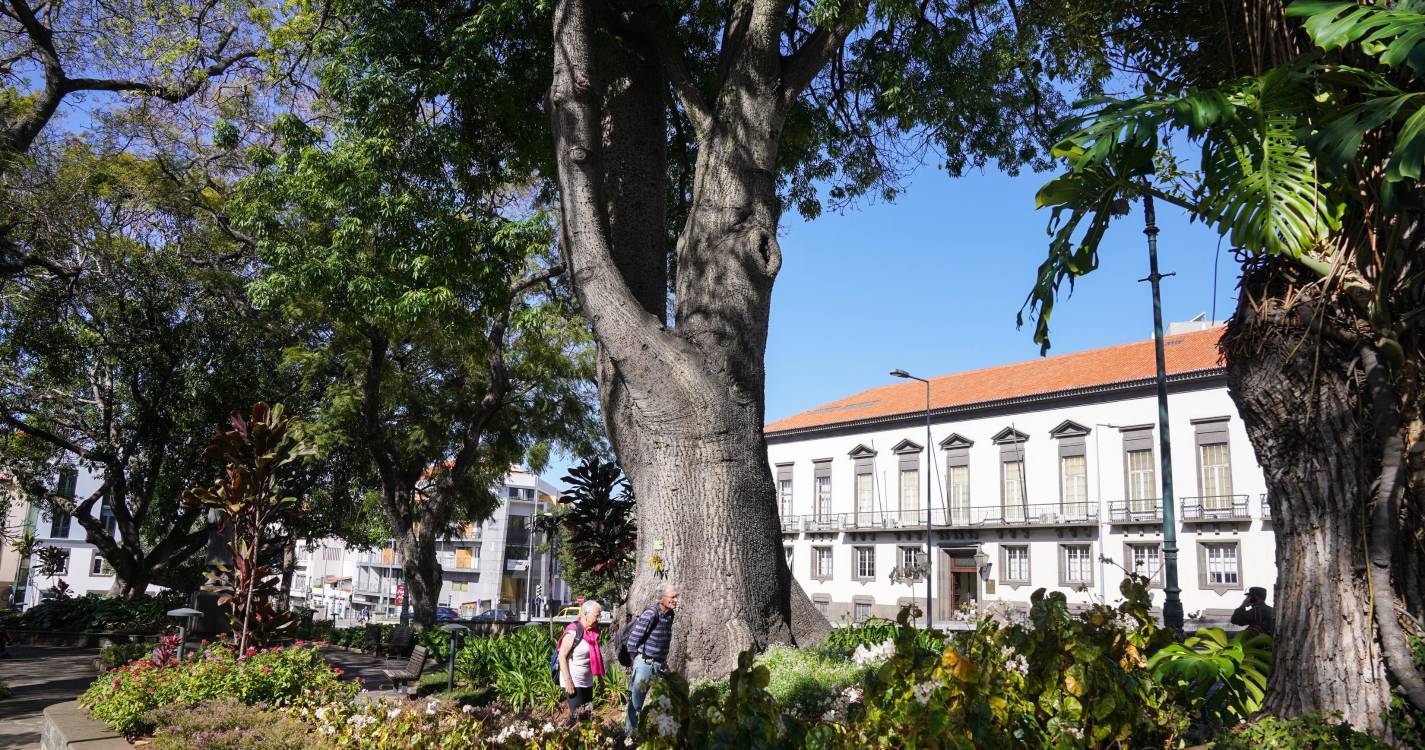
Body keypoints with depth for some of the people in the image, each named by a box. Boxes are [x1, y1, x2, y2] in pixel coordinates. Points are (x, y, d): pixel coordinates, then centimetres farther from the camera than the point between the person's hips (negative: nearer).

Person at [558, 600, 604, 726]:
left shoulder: (593, 632, 7)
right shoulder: (573, 632, -16)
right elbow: (562, 656, -17)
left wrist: (600, 678, 15)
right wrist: (568, 681, -20)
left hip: (587, 682, 8)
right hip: (573, 682, -8)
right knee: (577, 716, -7)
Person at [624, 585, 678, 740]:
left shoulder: (670, 615, 5)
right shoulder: (650, 614, -18)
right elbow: (632, 641, -18)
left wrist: (664, 662, 16)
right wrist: (637, 663, -10)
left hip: (660, 665, 7)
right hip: (644, 663, -7)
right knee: (636, 703, 2)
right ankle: (628, 735, 15)